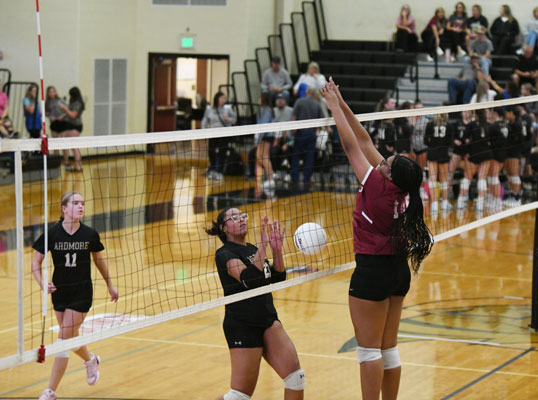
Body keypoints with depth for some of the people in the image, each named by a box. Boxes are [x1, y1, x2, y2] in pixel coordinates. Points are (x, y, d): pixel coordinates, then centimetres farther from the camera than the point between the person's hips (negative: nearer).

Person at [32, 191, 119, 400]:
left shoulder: (90, 234, -9)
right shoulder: (52, 234, -10)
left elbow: (99, 259, 9)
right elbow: (36, 262, -3)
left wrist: (110, 285, 18)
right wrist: (43, 283, -20)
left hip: (82, 293, -2)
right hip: (60, 292, 2)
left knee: (64, 341, -8)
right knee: (71, 338, 17)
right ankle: (91, 360, 50)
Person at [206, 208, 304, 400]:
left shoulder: (252, 249, 14)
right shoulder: (225, 254, -10)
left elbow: (277, 279, 10)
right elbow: (249, 279, -26)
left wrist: (277, 249, -3)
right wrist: (263, 245, -29)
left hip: (268, 320, 7)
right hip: (242, 325, -7)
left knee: (296, 375, -7)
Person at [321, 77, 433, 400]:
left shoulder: (377, 185, -18)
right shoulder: (401, 188, 0)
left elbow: (351, 145, -11)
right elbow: (364, 141, 5)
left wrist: (334, 107, -1)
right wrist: (341, 104, 7)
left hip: (373, 270, -8)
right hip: (399, 269, 8)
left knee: (369, 349, 0)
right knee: (389, 348, 13)